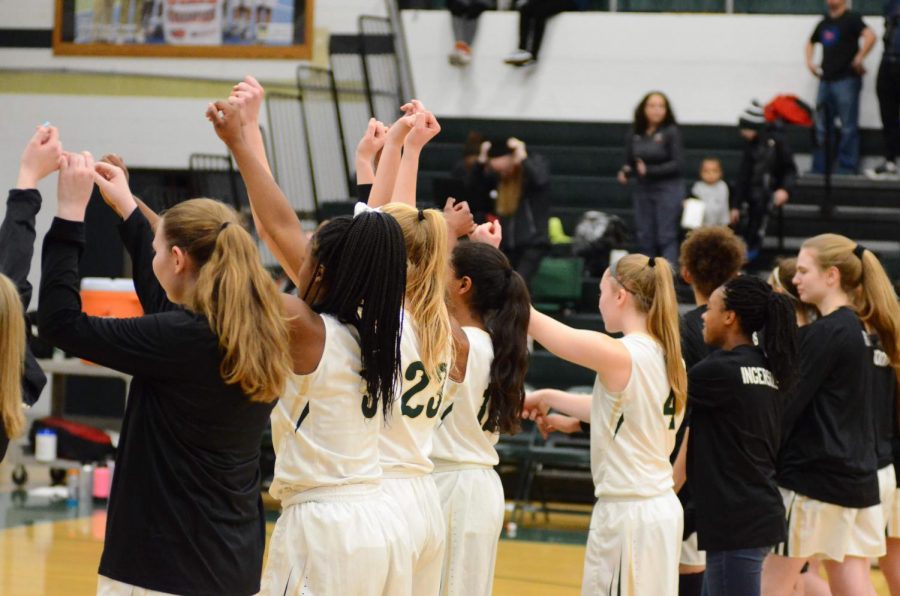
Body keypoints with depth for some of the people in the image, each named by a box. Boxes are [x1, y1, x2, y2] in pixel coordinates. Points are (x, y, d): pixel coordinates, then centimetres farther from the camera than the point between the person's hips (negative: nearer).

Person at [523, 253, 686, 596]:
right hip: (662, 507, 8)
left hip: (628, 513, -8)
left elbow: (532, 320, -15)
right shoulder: (666, 356, 7)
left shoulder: (620, 354, -17)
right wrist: (550, 398, 26)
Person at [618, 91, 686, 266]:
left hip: (668, 190, -5)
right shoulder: (634, 134, 4)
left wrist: (649, 170, -17)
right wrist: (625, 172, -9)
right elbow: (630, 162, 13)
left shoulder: (671, 132, -8)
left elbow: (678, 165, -12)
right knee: (645, 238, 8)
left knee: (666, 237, -8)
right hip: (643, 191, 5)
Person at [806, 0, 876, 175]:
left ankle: (847, 167, 0)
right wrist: (809, 62, 19)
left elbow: (870, 36, -22)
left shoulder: (851, 19, -5)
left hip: (846, 80, -7)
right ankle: (820, 169, 15)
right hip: (826, 80, 7)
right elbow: (811, 42, 34)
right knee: (822, 127, 10)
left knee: (848, 127, -4)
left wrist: (858, 59, -20)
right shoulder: (824, 23, 16)